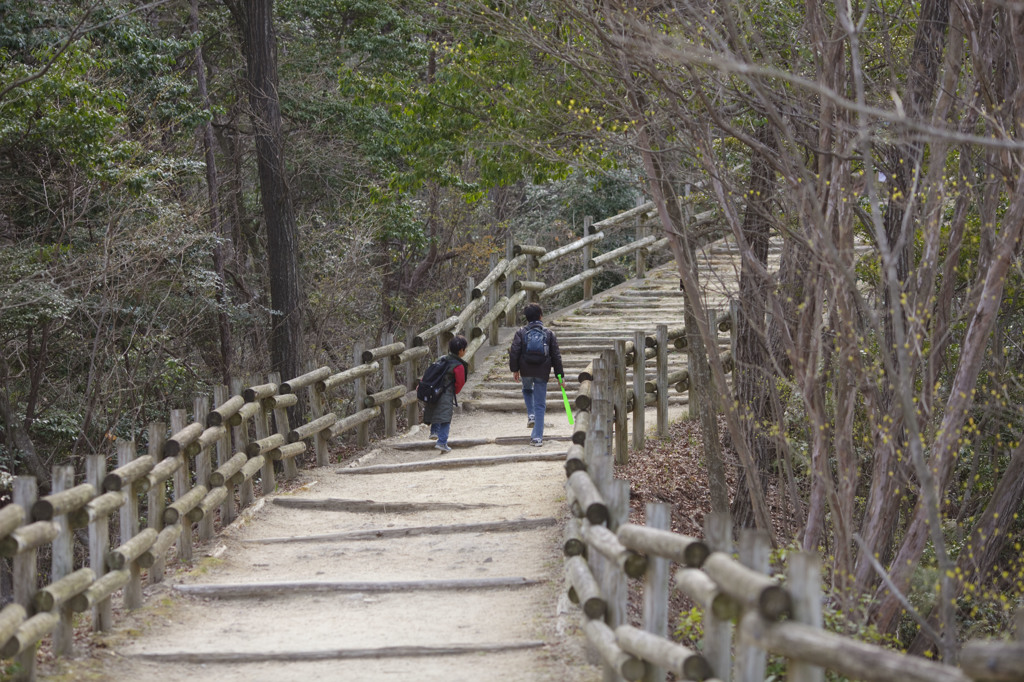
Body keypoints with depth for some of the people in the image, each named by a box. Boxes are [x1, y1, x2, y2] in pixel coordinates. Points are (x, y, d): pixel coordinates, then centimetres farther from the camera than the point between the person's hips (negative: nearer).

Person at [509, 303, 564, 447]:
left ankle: (531, 415, 16)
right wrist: (559, 375, 8)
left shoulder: (521, 333, -1)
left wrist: (514, 369, 4)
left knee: (527, 389, 35)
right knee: (540, 405, 4)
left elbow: (514, 352, -6)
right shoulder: (549, 334, 3)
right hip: (542, 373, 0)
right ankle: (537, 437, -1)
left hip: (525, 371, 0)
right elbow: (556, 356, 4)